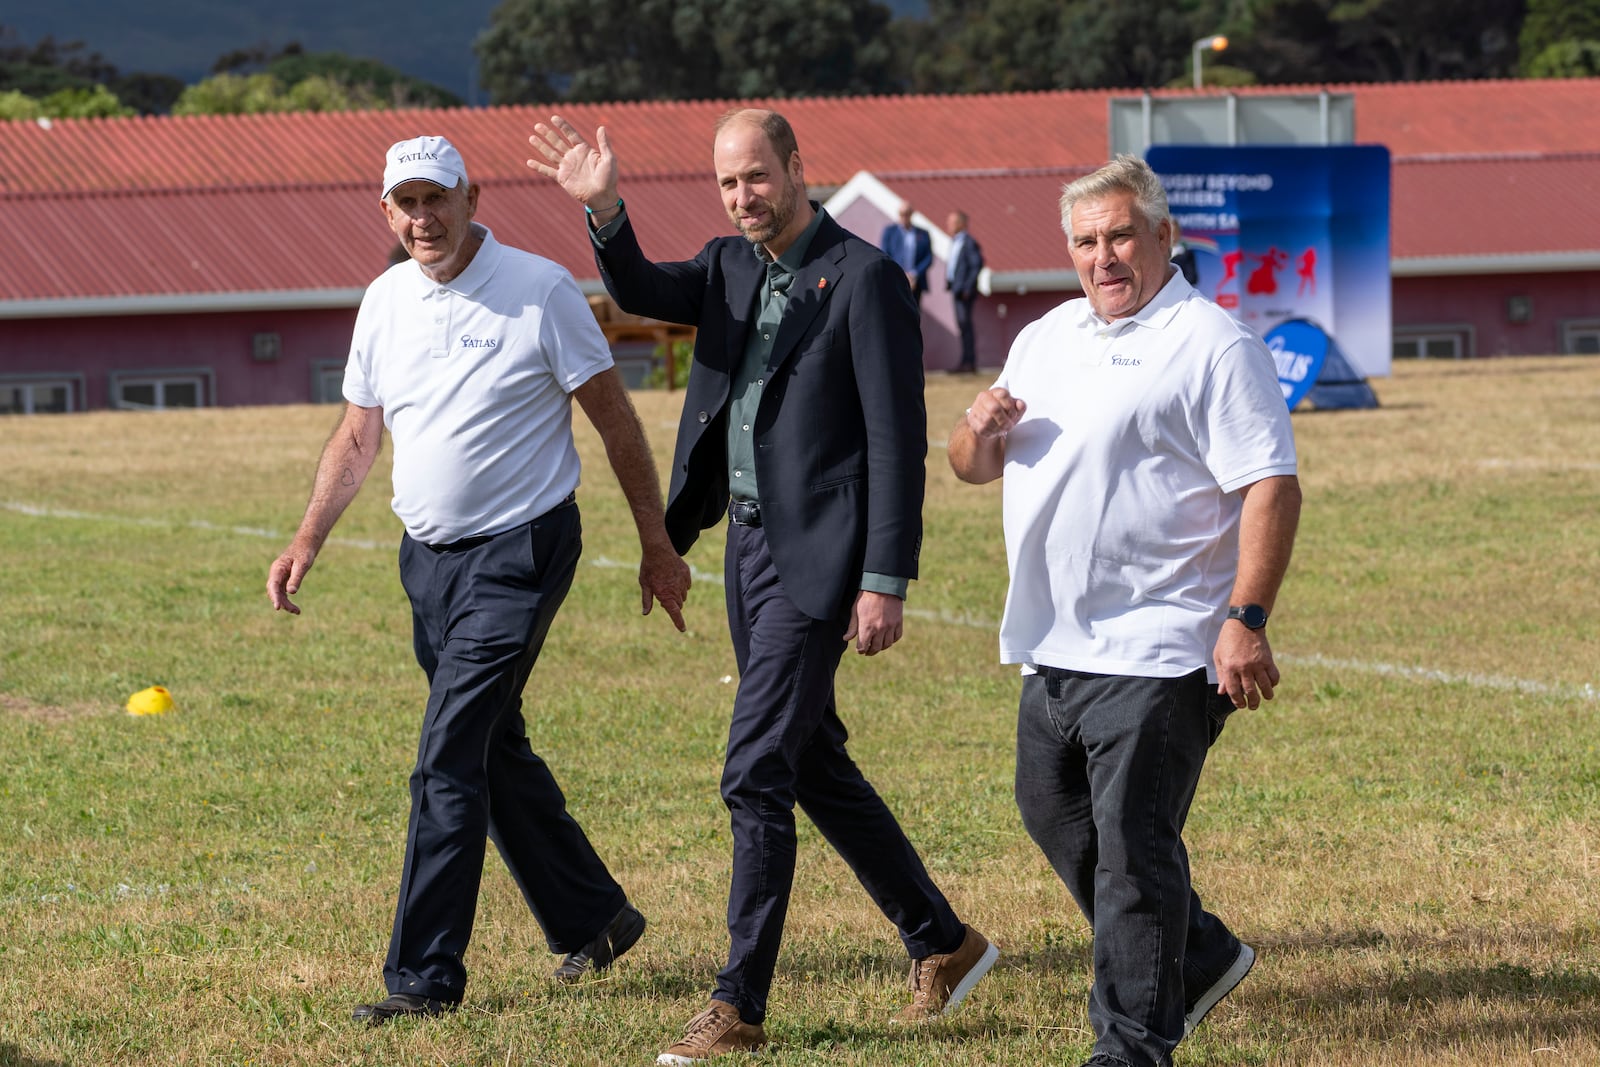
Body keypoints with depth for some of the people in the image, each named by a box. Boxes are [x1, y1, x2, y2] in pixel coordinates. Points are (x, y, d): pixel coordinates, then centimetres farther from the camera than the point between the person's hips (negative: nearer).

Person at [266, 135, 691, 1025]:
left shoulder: (542, 291, -11)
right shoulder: (386, 301, 6)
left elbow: (615, 419, -5)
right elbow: (358, 435, 15)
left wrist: (658, 545, -4)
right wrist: (308, 542, 6)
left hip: (519, 551, -7)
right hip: (429, 556, 7)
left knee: (449, 761, -13)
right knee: (496, 752, 15)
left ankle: (425, 976, -11)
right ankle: (593, 920, 31)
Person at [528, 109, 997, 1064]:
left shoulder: (865, 278, -12)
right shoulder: (732, 269, 11)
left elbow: (898, 439, -14)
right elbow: (643, 293, -4)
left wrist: (887, 582, -18)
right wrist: (604, 210, -23)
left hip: (817, 556, -9)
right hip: (749, 545, 9)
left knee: (756, 774, -10)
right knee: (813, 763, 16)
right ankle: (942, 943, 29)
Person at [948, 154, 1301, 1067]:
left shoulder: (1213, 347, -9)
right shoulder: (1046, 340, 16)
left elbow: (1272, 488, -15)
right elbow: (975, 467, 23)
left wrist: (1246, 620, -24)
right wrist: (982, 431, -2)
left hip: (1158, 651, -9)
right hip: (1054, 647, 9)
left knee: (1132, 843, -8)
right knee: (1055, 813, 19)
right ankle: (1197, 957, 34)